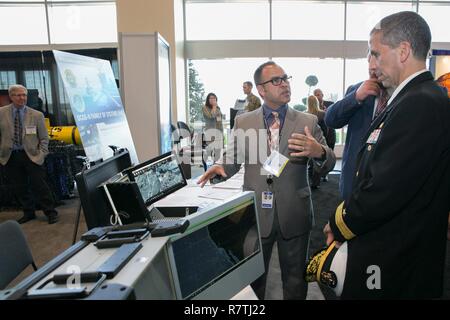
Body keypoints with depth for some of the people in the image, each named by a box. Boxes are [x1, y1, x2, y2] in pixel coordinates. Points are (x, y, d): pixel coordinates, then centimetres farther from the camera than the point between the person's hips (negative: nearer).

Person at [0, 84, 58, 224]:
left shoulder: (37, 115, -1)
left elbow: (44, 138, 4)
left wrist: (41, 155, -4)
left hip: (31, 155, -2)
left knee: (40, 186, 0)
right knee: (19, 188, 10)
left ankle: (51, 213, 12)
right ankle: (28, 213, 25)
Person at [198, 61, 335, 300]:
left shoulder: (308, 122, -1)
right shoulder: (243, 122, 1)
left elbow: (329, 163, -2)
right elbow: (232, 158, 4)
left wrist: (319, 152, -25)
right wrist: (220, 167, -20)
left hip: (294, 215, 0)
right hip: (256, 214, 1)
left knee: (295, 279, 18)